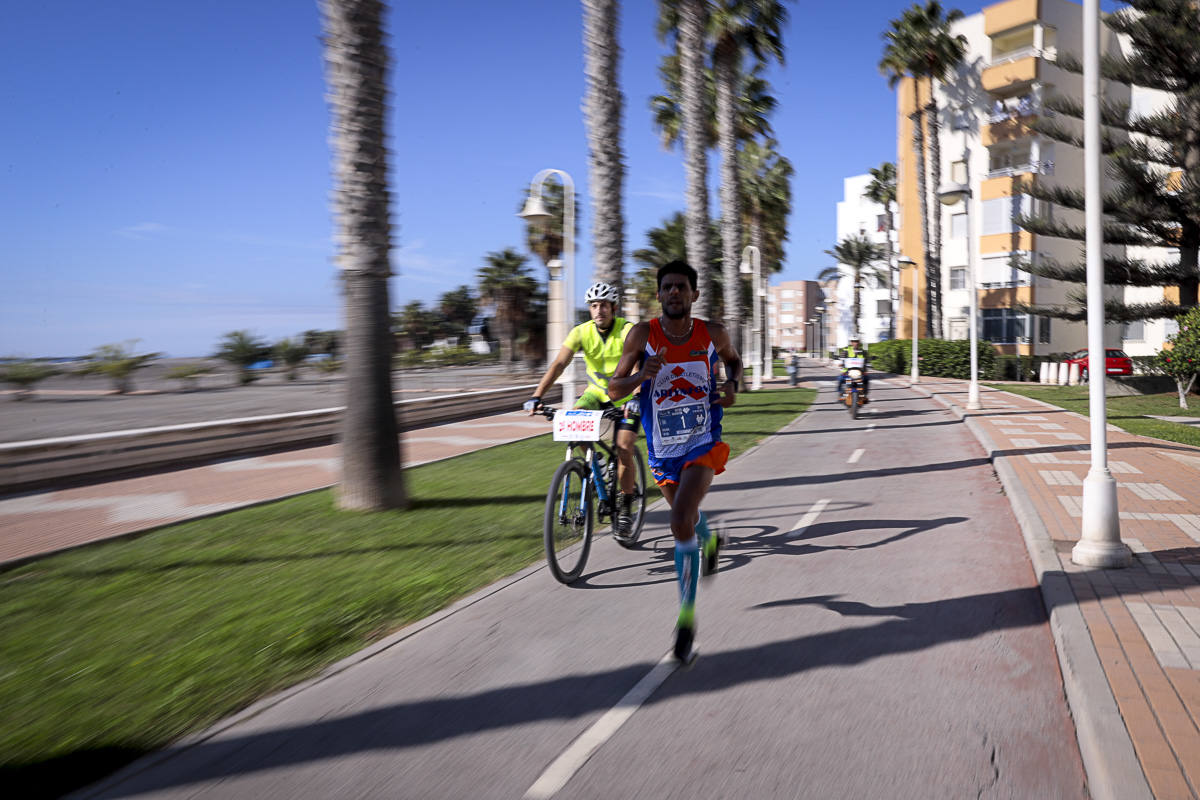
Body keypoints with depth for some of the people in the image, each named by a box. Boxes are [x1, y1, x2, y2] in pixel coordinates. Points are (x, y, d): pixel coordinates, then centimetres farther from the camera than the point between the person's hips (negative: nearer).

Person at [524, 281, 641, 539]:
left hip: (625, 396, -3)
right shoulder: (581, 332, -12)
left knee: (624, 451, -15)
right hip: (597, 391, 3)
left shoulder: (627, 331, -21)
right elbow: (558, 364, -19)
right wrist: (536, 396, -30)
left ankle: (625, 509, 3)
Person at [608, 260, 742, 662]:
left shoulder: (713, 334, -6)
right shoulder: (642, 334, -10)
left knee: (680, 523, -20)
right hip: (662, 450, 2)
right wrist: (643, 374, -28)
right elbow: (614, 389, -8)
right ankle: (708, 542, 63)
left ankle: (687, 615, -6)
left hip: (703, 444, -2)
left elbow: (734, 360, 17)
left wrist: (733, 385, -5)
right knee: (686, 512, 24)